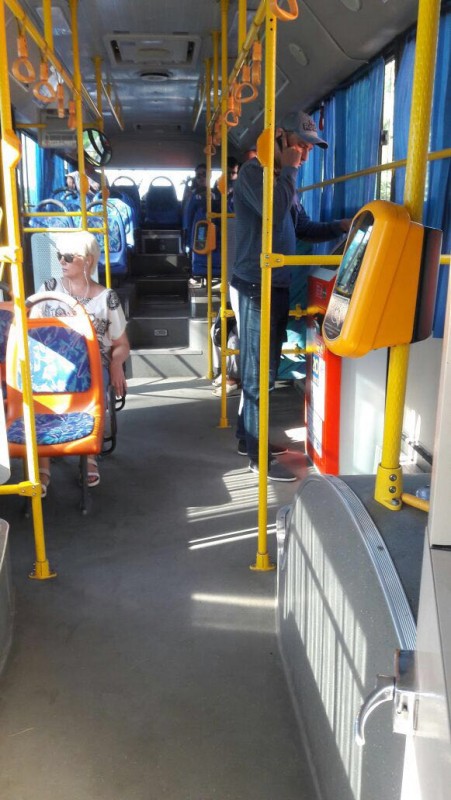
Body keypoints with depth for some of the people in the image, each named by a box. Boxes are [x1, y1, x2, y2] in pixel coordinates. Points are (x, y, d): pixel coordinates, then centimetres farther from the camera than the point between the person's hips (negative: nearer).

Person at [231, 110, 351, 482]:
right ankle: (259, 456, 4)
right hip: (257, 287, -9)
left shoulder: (284, 180, 18)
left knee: (263, 370, 14)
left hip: (278, 286, 9)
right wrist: (288, 171, -12)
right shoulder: (253, 171, -9)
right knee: (259, 374, -4)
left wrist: (341, 227, 4)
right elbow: (275, 213, -25)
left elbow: (304, 227, 18)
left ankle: (249, 438, 26)